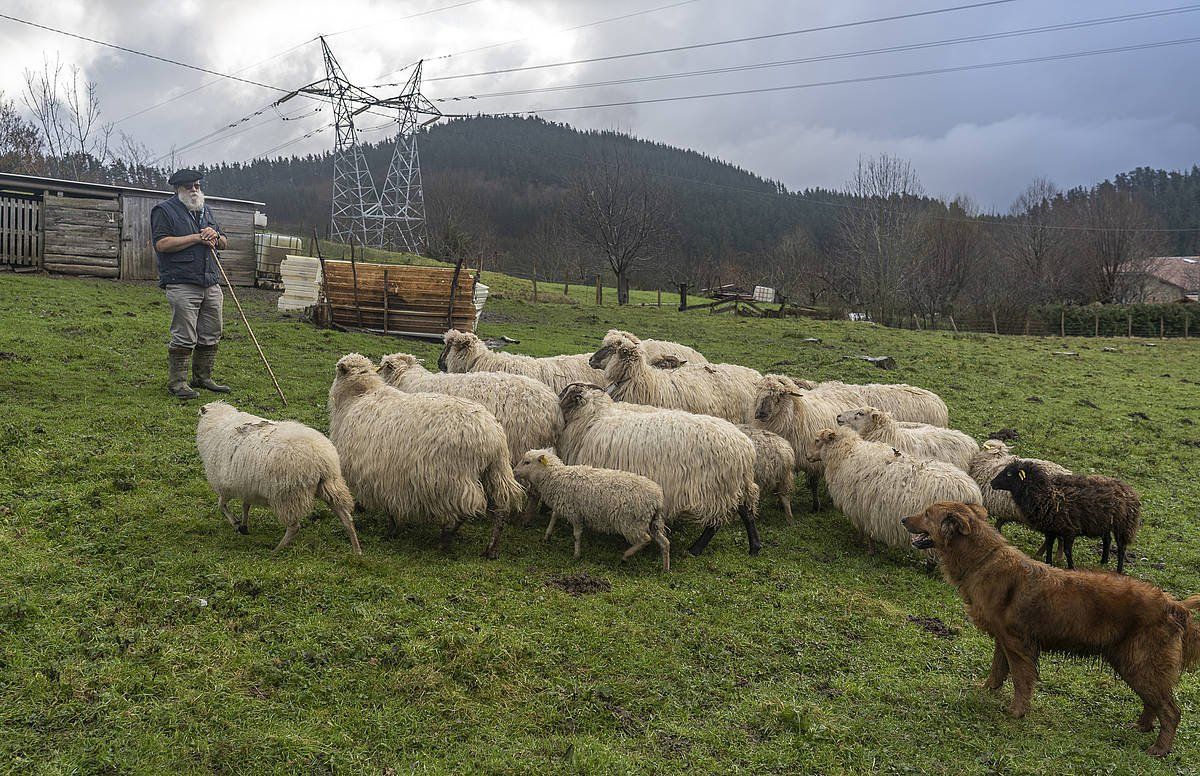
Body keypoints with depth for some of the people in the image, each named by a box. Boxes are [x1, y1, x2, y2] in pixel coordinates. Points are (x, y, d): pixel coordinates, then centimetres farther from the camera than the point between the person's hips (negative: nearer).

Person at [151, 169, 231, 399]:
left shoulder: (206, 212, 22)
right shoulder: (164, 211, 1)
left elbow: (224, 243, 25)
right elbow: (162, 244, -12)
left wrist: (215, 237, 1)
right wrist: (196, 237, -13)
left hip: (211, 284, 7)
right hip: (182, 284, -7)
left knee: (210, 336, 10)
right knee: (184, 337, -8)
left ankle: (203, 377, 22)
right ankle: (177, 382, 1)